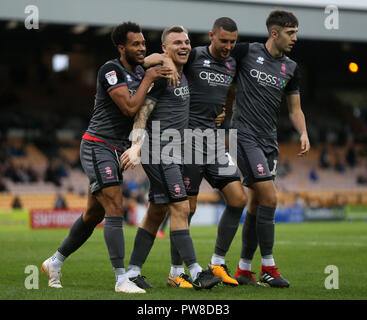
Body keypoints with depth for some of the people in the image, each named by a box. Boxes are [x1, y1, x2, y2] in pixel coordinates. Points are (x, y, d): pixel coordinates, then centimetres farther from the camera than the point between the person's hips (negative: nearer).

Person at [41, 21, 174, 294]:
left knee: (95, 214, 14)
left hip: (116, 151, 9)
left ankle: (55, 262, 29)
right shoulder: (111, 70, -15)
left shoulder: (139, 72, 11)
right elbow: (129, 107, -23)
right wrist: (148, 79, -14)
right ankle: (122, 279, -20)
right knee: (115, 209, -17)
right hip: (98, 147, -9)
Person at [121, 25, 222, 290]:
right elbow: (142, 113, -15)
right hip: (158, 150, -10)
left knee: (157, 213, 9)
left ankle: (132, 273, 14)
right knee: (180, 208, -14)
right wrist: (136, 146, -27)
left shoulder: (182, 74, 18)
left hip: (172, 154, 10)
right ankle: (195, 273, -15)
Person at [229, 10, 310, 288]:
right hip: (245, 136, -6)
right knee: (269, 198, -15)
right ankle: (268, 267, -7)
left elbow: (295, 108, 17)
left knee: (257, 205, 8)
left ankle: (244, 270, 17)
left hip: (269, 142, 6)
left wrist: (303, 133, 0)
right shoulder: (247, 52, -5)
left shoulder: (291, 69, 11)